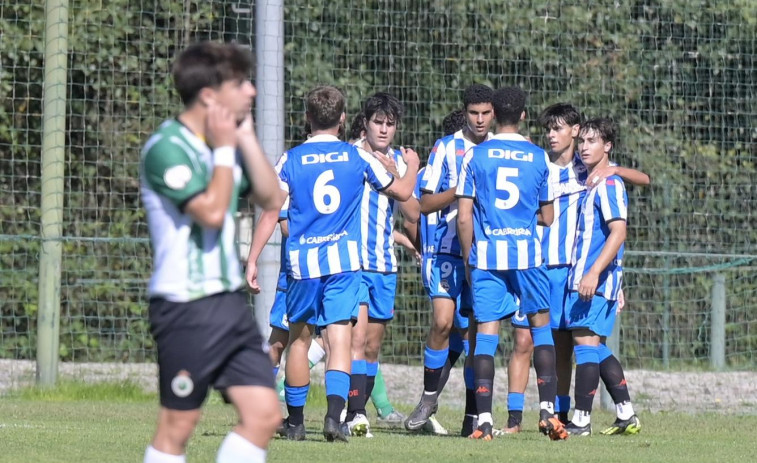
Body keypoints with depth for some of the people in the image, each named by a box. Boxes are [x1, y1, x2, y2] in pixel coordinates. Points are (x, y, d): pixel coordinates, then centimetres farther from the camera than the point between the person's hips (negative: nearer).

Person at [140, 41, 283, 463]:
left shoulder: (226, 142, 12)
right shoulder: (167, 147, -14)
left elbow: (272, 200, 8)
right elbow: (211, 211, -22)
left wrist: (247, 138, 2)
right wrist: (224, 150, -11)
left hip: (230, 299, 8)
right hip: (186, 305, -8)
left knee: (264, 416, 2)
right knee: (178, 426, -2)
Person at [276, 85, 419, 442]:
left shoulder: (291, 160, -1)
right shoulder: (358, 158, 3)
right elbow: (403, 192, 15)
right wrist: (413, 165, 36)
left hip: (302, 261, 0)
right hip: (344, 258, 0)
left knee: (299, 338, 14)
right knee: (339, 339, -5)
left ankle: (295, 420, 21)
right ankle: (334, 412, -25)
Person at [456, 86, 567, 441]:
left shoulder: (475, 156, 0)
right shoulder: (539, 158, 4)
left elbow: (464, 217, -1)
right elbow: (547, 217, 10)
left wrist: (469, 258, 11)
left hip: (485, 254, 0)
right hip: (526, 252, 0)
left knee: (486, 332, 0)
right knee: (540, 326, 12)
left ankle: (484, 419, -7)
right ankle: (547, 409, 4)